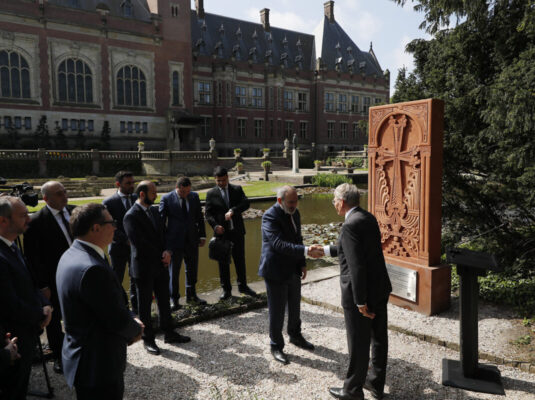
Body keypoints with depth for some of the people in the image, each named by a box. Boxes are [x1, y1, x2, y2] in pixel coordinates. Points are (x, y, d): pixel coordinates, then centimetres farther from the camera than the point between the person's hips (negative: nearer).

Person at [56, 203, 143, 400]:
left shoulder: (71, 255, 3)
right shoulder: (92, 269, -30)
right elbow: (119, 322, -23)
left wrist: (131, 319, 2)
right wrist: (136, 330, -4)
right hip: (98, 367, -10)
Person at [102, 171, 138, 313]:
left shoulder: (138, 198, 4)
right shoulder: (109, 202, -8)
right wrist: (126, 240, -19)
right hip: (119, 248, -3)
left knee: (136, 279, 12)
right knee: (116, 280, 10)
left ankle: (136, 308, 25)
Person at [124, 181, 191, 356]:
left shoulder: (154, 211, 8)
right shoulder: (131, 216, -16)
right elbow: (139, 243, -21)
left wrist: (166, 252, -7)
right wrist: (161, 255, -13)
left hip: (161, 265, 7)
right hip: (144, 268, -7)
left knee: (164, 301, 16)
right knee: (145, 304, 8)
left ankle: (169, 333, 30)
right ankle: (148, 339, 22)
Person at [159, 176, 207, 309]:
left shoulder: (194, 196, 4)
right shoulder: (166, 198, -8)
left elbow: (199, 217, 11)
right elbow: (161, 220, -4)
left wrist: (202, 235, 9)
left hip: (192, 240, 4)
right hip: (174, 241, -4)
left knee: (192, 269, 15)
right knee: (173, 271, 5)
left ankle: (191, 295, 32)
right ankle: (174, 299, 19)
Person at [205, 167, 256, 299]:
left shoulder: (237, 189, 4)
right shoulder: (211, 193, 2)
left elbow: (246, 203, -9)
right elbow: (208, 213, -2)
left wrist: (233, 211, -24)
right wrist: (215, 226, -17)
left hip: (237, 231, 1)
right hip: (221, 232, -1)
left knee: (240, 259, 11)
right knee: (223, 262, 7)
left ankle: (242, 286, 27)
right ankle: (226, 290, 19)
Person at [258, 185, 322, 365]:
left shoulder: (294, 213, 5)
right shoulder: (270, 216, -21)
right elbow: (279, 244, -31)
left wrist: (302, 263, 9)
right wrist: (305, 250, -39)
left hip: (293, 270, 8)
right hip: (276, 271, -8)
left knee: (295, 306, 22)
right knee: (277, 311, 5)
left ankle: (295, 335, 45)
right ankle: (276, 346, 24)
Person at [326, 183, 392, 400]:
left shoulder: (351, 225, -22)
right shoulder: (369, 218, 6)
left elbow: (356, 266, -26)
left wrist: (360, 302, -21)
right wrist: (326, 250, 22)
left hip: (362, 293, -9)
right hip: (380, 288, 9)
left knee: (358, 344, 8)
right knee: (378, 337, 20)